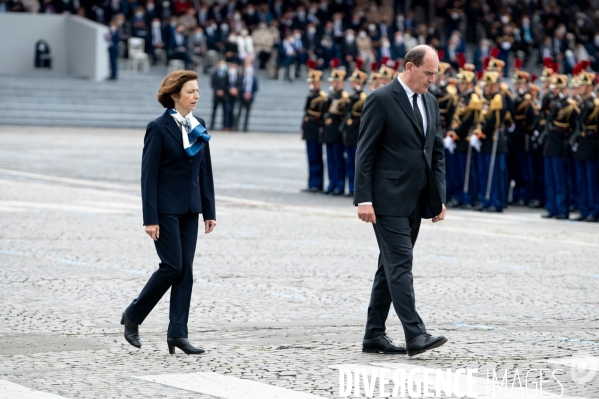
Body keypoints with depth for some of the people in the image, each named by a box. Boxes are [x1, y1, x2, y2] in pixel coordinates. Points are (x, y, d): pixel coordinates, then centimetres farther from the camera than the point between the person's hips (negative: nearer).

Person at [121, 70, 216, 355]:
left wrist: (209, 211, 9)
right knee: (172, 266, -8)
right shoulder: (159, 128, -11)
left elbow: (204, 170, 13)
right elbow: (148, 174, -12)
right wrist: (150, 218, -16)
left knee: (185, 270, 3)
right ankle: (133, 316, 10)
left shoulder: (199, 126, 9)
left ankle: (178, 334, 5)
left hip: (190, 207, 6)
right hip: (166, 207, -6)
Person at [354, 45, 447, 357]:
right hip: (388, 200, -8)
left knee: (390, 266, 11)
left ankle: (374, 335, 16)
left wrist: (439, 197, 11)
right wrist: (363, 199, -16)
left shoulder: (430, 103, 14)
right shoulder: (381, 100, -9)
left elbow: (437, 153, 18)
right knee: (400, 264, -12)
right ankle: (415, 335, -17)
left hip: (415, 201, 8)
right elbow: (364, 153, -11)